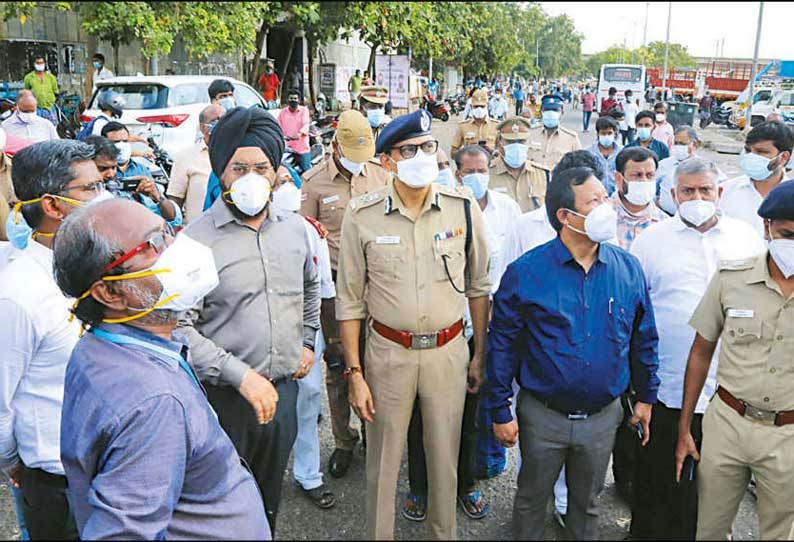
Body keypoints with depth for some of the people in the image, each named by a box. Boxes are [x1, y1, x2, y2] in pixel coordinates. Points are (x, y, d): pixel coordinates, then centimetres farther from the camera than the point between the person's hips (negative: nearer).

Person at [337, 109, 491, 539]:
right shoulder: (362, 215, -8)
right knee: (382, 462, 13)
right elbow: (350, 300, -2)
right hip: (387, 352, -1)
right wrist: (354, 373, -3)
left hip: (448, 350, 1)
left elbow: (478, 286, 5)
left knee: (444, 459, 16)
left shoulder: (463, 207, -5)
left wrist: (480, 354, 6)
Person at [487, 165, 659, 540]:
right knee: (532, 500, 19)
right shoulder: (525, 273, -15)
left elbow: (643, 338, 7)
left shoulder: (628, 268, -5)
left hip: (603, 417, 3)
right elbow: (502, 344, -10)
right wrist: (500, 411, -8)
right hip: (542, 415, -2)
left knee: (587, 503, 23)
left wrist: (646, 396, 10)